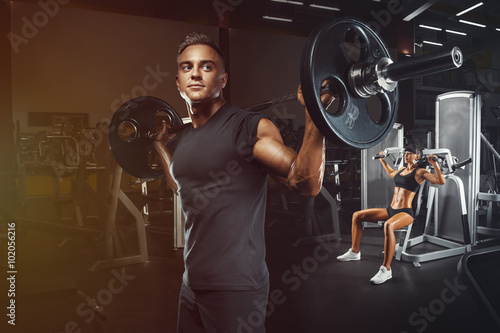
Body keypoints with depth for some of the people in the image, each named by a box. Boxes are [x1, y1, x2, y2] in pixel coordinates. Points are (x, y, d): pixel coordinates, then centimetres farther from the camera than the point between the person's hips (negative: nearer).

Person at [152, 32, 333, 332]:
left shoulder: (250, 128, -13)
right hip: (193, 282, 7)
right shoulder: (181, 139, 7)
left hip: (236, 286, -7)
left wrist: (315, 115, -31)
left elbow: (306, 184, -21)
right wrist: (160, 143, 25)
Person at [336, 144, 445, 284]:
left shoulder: (420, 172, -4)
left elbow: (441, 181, -17)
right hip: (390, 210, 8)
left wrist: (434, 163, -23)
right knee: (357, 215, 0)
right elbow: (391, 173, 41)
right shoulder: (402, 169, 17)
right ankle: (354, 252, 11)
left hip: (405, 212, -8)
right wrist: (383, 160, 46)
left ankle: (386, 269, -36)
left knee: (388, 225, -43)